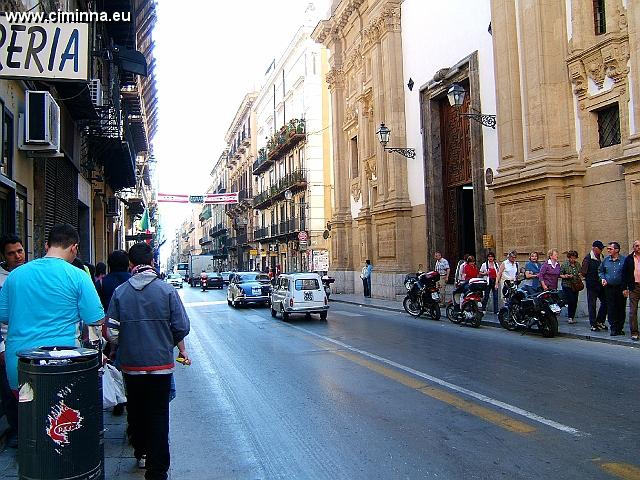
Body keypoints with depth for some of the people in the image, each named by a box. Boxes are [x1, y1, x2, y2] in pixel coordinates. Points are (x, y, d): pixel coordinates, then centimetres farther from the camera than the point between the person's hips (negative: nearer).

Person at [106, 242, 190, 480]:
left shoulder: (120, 292, -4)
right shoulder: (166, 290, -8)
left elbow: (112, 331, -2)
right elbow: (181, 327, -7)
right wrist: (181, 349, 12)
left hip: (131, 364, 2)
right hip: (160, 363, -2)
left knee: (135, 411, 20)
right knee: (158, 416, 5)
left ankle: (141, 454, 36)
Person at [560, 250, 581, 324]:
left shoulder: (577, 264, 12)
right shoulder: (564, 265, -4)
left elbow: (580, 272, 26)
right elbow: (560, 275, -4)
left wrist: (580, 274, 4)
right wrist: (565, 276, -21)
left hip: (576, 286, 5)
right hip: (567, 286, -5)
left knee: (575, 302, 4)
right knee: (570, 301, -11)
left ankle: (572, 317, 15)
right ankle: (570, 317, -2)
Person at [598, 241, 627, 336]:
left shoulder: (624, 260, -3)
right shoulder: (605, 260, 6)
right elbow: (600, 271, 19)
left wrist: (626, 288, -8)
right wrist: (603, 279, 0)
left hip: (621, 288, -2)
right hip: (609, 288, 2)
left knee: (621, 309, 6)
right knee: (611, 309, 0)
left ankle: (620, 328, 16)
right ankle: (613, 328, 5)